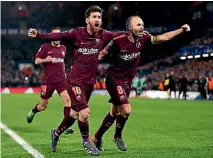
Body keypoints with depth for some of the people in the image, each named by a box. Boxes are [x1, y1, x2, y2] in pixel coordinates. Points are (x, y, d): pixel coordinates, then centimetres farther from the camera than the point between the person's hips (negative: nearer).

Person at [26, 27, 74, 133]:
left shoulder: (63, 48, 9)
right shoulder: (45, 47, -3)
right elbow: (36, 61, -2)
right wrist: (45, 60, -21)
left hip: (61, 80, 2)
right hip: (48, 81, -2)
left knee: (67, 99, -21)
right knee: (43, 106, 10)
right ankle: (32, 112, 45)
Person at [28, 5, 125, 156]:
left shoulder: (104, 35, -1)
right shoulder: (77, 33, -11)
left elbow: (121, 35, 2)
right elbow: (59, 35, -12)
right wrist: (38, 35, -21)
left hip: (90, 81, 5)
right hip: (76, 80, -5)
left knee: (75, 113, 16)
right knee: (84, 112, -15)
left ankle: (56, 133, 41)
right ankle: (86, 141, 11)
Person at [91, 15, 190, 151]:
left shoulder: (143, 38, -7)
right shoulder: (118, 41, -21)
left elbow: (162, 37, -3)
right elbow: (101, 54, -11)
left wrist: (181, 30, -12)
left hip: (127, 82, 7)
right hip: (114, 80, -7)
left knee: (114, 113, 16)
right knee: (126, 110, -17)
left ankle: (97, 138, 34)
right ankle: (118, 136, 11)